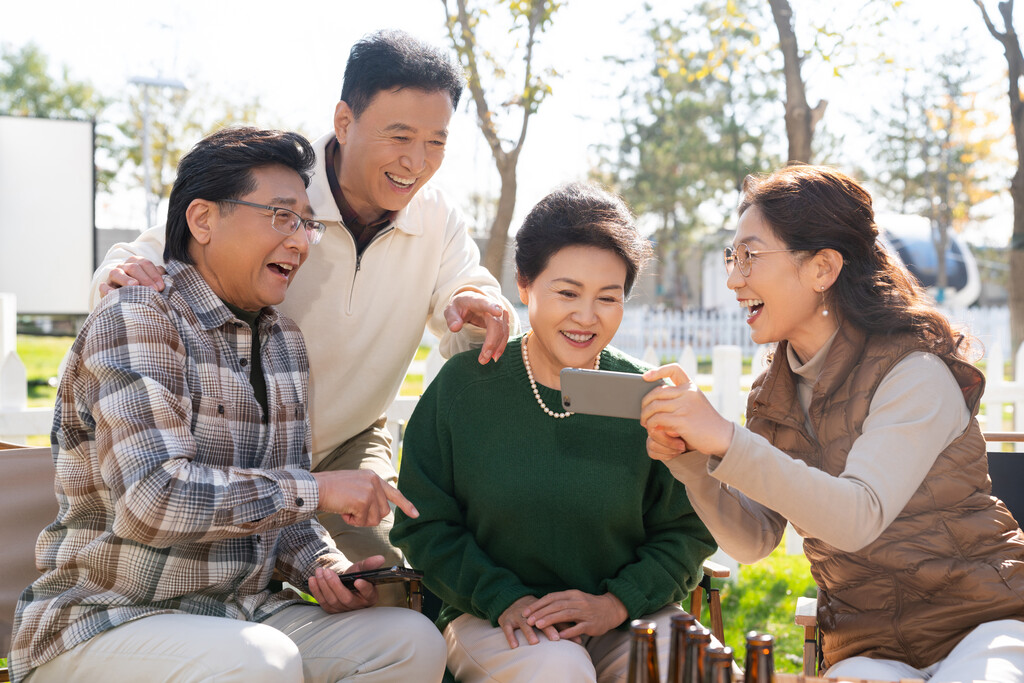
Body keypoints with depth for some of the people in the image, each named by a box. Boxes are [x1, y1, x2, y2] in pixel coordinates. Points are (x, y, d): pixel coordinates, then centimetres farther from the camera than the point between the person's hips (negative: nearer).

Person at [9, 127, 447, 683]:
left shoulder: (285, 341, 12)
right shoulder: (136, 320, -14)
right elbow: (154, 498, -27)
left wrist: (323, 566, -4)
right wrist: (316, 490, -20)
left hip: (243, 614, 8)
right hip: (108, 619, -8)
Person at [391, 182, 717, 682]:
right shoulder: (463, 385, -2)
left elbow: (687, 531, 5)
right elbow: (424, 524, 1)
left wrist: (616, 603, -11)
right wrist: (504, 598, -12)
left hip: (629, 618, 2)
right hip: (493, 618, -2)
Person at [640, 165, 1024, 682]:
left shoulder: (914, 372, -14)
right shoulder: (773, 396, 7)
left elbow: (858, 518, -26)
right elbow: (753, 541, 4)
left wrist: (727, 440, -33)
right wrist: (688, 460, -13)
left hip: (982, 620, -3)